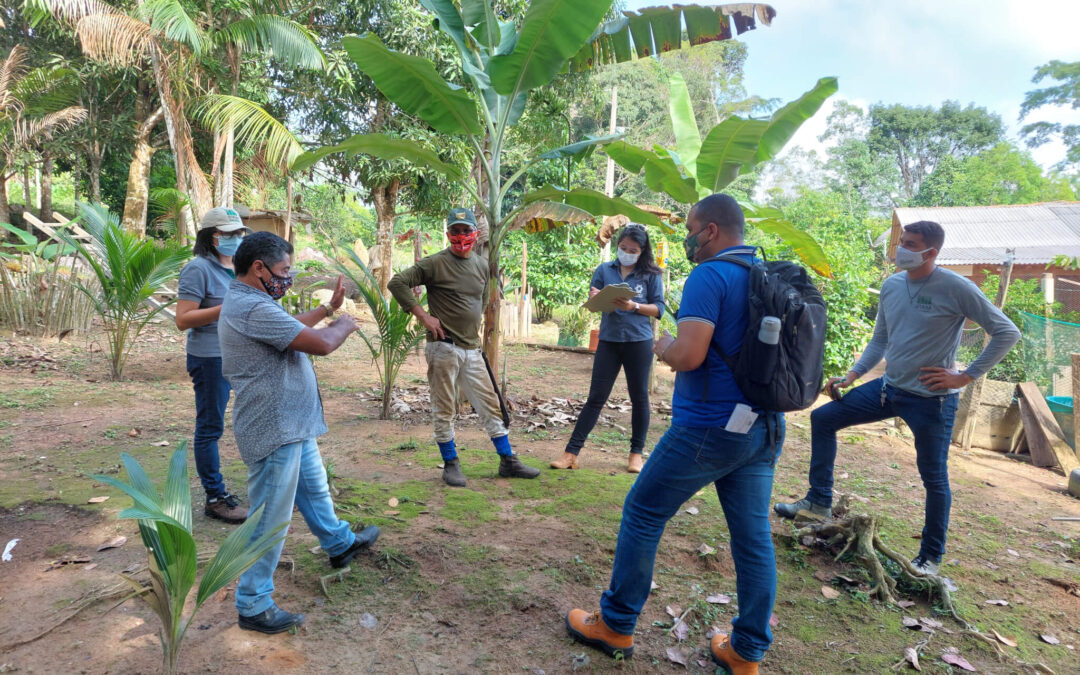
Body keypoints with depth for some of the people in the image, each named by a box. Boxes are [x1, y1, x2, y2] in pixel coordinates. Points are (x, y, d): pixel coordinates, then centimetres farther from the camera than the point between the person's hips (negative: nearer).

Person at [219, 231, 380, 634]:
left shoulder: (247, 302, 10)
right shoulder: (253, 308, -25)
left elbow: (292, 328, 27)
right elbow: (321, 344, -28)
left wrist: (329, 308, 27)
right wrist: (344, 326, -7)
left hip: (292, 426, 11)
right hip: (274, 432, -11)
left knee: (314, 490, 28)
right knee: (271, 520, 1)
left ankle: (340, 544, 50)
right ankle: (253, 605, 16)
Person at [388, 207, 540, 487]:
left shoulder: (482, 264, 11)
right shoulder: (435, 263, -8)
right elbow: (397, 283, -11)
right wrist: (423, 316, -13)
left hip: (472, 348, 6)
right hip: (444, 347, -6)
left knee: (491, 405, 10)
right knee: (444, 410, 3)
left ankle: (508, 461, 20)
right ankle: (450, 464, 17)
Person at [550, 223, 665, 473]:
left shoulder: (651, 275, 2)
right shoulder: (604, 270, 7)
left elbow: (658, 309, -2)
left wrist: (633, 306, -18)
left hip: (639, 342, -1)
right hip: (608, 341, 1)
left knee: (639, 397, 8)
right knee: (596, 398, 1)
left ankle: (636, 453, 21)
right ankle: (571, 452, 3)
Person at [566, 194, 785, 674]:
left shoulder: (710, 276, -14)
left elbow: (688, 354, -23)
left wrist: (664, 345, -2)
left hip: (708, 428, -8)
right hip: (764, 428, 8)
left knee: (642, 513, 7)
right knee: (753, 536, 11)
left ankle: (616, 626, 19)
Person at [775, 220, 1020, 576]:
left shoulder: (956, 288, -15)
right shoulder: (892, 285, 3)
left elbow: (1006, 333, -9)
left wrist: (966, 376, -14)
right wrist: (851, 376, 2)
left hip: (932, 400, -6)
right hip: (889, 388, 6)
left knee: (934, 478, 7)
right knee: (822, 418, 4)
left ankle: (931, 557, 27)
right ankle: (819, 501, 14)